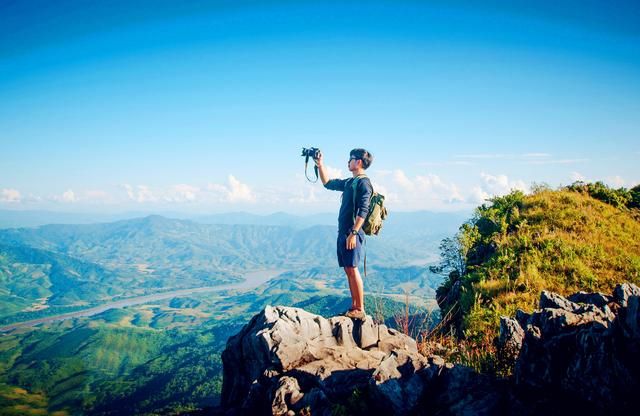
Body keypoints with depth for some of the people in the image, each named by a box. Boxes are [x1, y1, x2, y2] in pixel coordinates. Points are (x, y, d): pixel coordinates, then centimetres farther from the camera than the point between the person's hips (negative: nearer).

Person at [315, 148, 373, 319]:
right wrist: (320, 165, 24)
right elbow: (328, 183, 31)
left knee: (352, 269, -10)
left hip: (352, 233, -9)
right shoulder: (349, 182, 19)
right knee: (348, 270, 9)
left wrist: (353, 233, -24)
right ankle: (354, 307, 14)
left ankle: (360, 309, -6)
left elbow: (363, 211, -18)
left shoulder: (363, 183, -9)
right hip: (343, 232, 9)